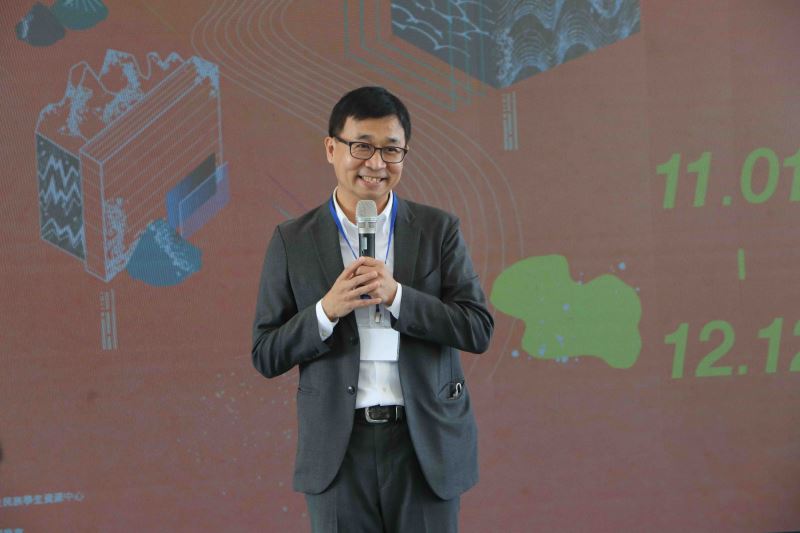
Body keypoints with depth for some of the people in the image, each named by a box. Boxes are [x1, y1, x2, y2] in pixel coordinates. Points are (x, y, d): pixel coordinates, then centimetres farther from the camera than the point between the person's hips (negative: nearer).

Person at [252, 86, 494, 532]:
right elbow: (266, 356, 2)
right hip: (338, 450, 0)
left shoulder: (439, 229, 4)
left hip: (427, 445, 0)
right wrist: (327, 310, -15)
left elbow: (479, 330, -3)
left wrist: (396, 295, -15)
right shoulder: (292, 242, 3)